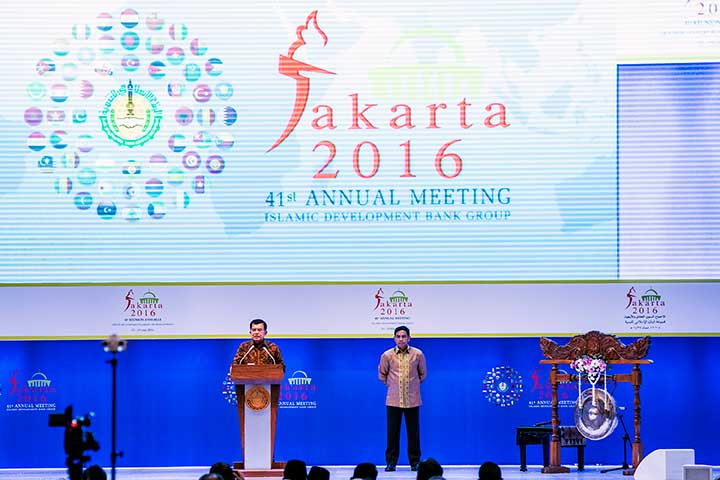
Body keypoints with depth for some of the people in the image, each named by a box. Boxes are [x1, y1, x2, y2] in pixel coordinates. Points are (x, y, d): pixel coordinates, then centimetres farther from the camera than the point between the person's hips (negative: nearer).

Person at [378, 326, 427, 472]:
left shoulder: (418, 354, -2)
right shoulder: (387, 355, -1)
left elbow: (423, 374, 13)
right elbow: (382, 374, 14)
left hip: (412, 400, 0)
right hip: (393, 400, 0)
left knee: (413, 432, 3)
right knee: (392, 431, 0)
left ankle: (415, 462, 10)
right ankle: (391, 462, 8)